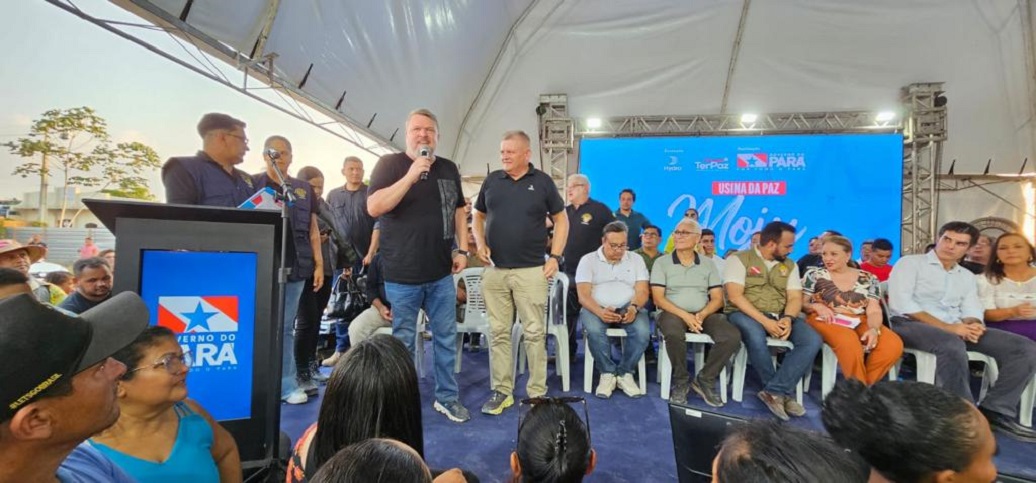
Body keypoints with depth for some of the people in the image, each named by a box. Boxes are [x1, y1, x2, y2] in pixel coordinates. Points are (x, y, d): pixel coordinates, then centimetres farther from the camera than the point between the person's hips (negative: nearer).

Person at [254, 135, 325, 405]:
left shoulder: (304, 190, 12)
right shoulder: (252, 185, 3)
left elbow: (313, 230, 13)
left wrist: (319, 264, 7)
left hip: (295, 268, 3)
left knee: (285, 328, 8)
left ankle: (286, 385, 15)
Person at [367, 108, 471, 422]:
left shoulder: (449, 169, 9)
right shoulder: (390, 164, -4)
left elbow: (458, 210, 17)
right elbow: (374, 208, -16)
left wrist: (462, 249, 6)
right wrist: (411, 176, -23)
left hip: (442, 274, 4)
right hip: (402, 276, -4)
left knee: (446, 338, 13)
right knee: (403, 343, 9)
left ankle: (447, 397, 30)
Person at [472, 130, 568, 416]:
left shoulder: (542, 181, 3)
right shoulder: (492, 180, 9)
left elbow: (561, 219, 7)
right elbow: (478, 215, 19)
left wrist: (555, 256, -2)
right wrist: (480, 243, 1)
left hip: (531, 270, -2)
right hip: (494, 270, 3)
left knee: (535, 333, 2)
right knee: (498, 333, 8)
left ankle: (537, 393, 15)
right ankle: (501, 390, 19)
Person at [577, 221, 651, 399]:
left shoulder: (636, 259, 11)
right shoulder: (588, 260, 4)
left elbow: (642, 291, 2)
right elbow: (583, 295, -6)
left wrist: (634, 308, -21)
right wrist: (600, 312, -27)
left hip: (628, 308, 2)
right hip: (596, 308, -1)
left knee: (643, 331, -30)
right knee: (594, 330, -35)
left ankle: (624, 373, -7)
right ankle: (607, 373, -11)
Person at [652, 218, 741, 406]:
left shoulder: (708, 265, 12)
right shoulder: (662, 263, 3)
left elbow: (717, 298, 7)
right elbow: (658, 299, -5)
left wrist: (702, 314, -14)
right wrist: (684, 315, -17)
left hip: (704, 315, 3)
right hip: (673, 313, -3)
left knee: (732, 336, -24)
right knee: (673, 333, -38)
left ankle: (705, 380, -4)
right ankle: (681, 381, -11)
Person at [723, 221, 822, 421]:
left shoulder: (790, 266, 15)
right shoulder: (739, 259, -3)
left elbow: (795, 297, 6)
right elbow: (735, 296, -13)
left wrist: (788, 319, -17)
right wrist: (765, 321, -22)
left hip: (780, 316, 6)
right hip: (745, 313, -5)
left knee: (813, 340, -21)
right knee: (756, 337, -37)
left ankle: (774, 391, -22)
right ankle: (783, 393, -14)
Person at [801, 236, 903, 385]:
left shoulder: (868, 279, 13)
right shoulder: (814, 274, 8)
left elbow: (874, 311, 5)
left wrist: (874, 329, -16)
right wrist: (816, 306, -16)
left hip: (860, 323, 4)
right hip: (826, 322, -4)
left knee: (894, 344, -24)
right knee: (850, 343, -36)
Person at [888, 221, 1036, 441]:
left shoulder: (967, 276, 24)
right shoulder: (910, 263, 2)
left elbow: (973, 311, 12)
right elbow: (900, 303, -12)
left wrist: (972, 325, -14)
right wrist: (946, 327, -18)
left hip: (955, 330, 7)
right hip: (911, 324, -7)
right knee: (952, 344, -38)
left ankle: (994, 411, -10)